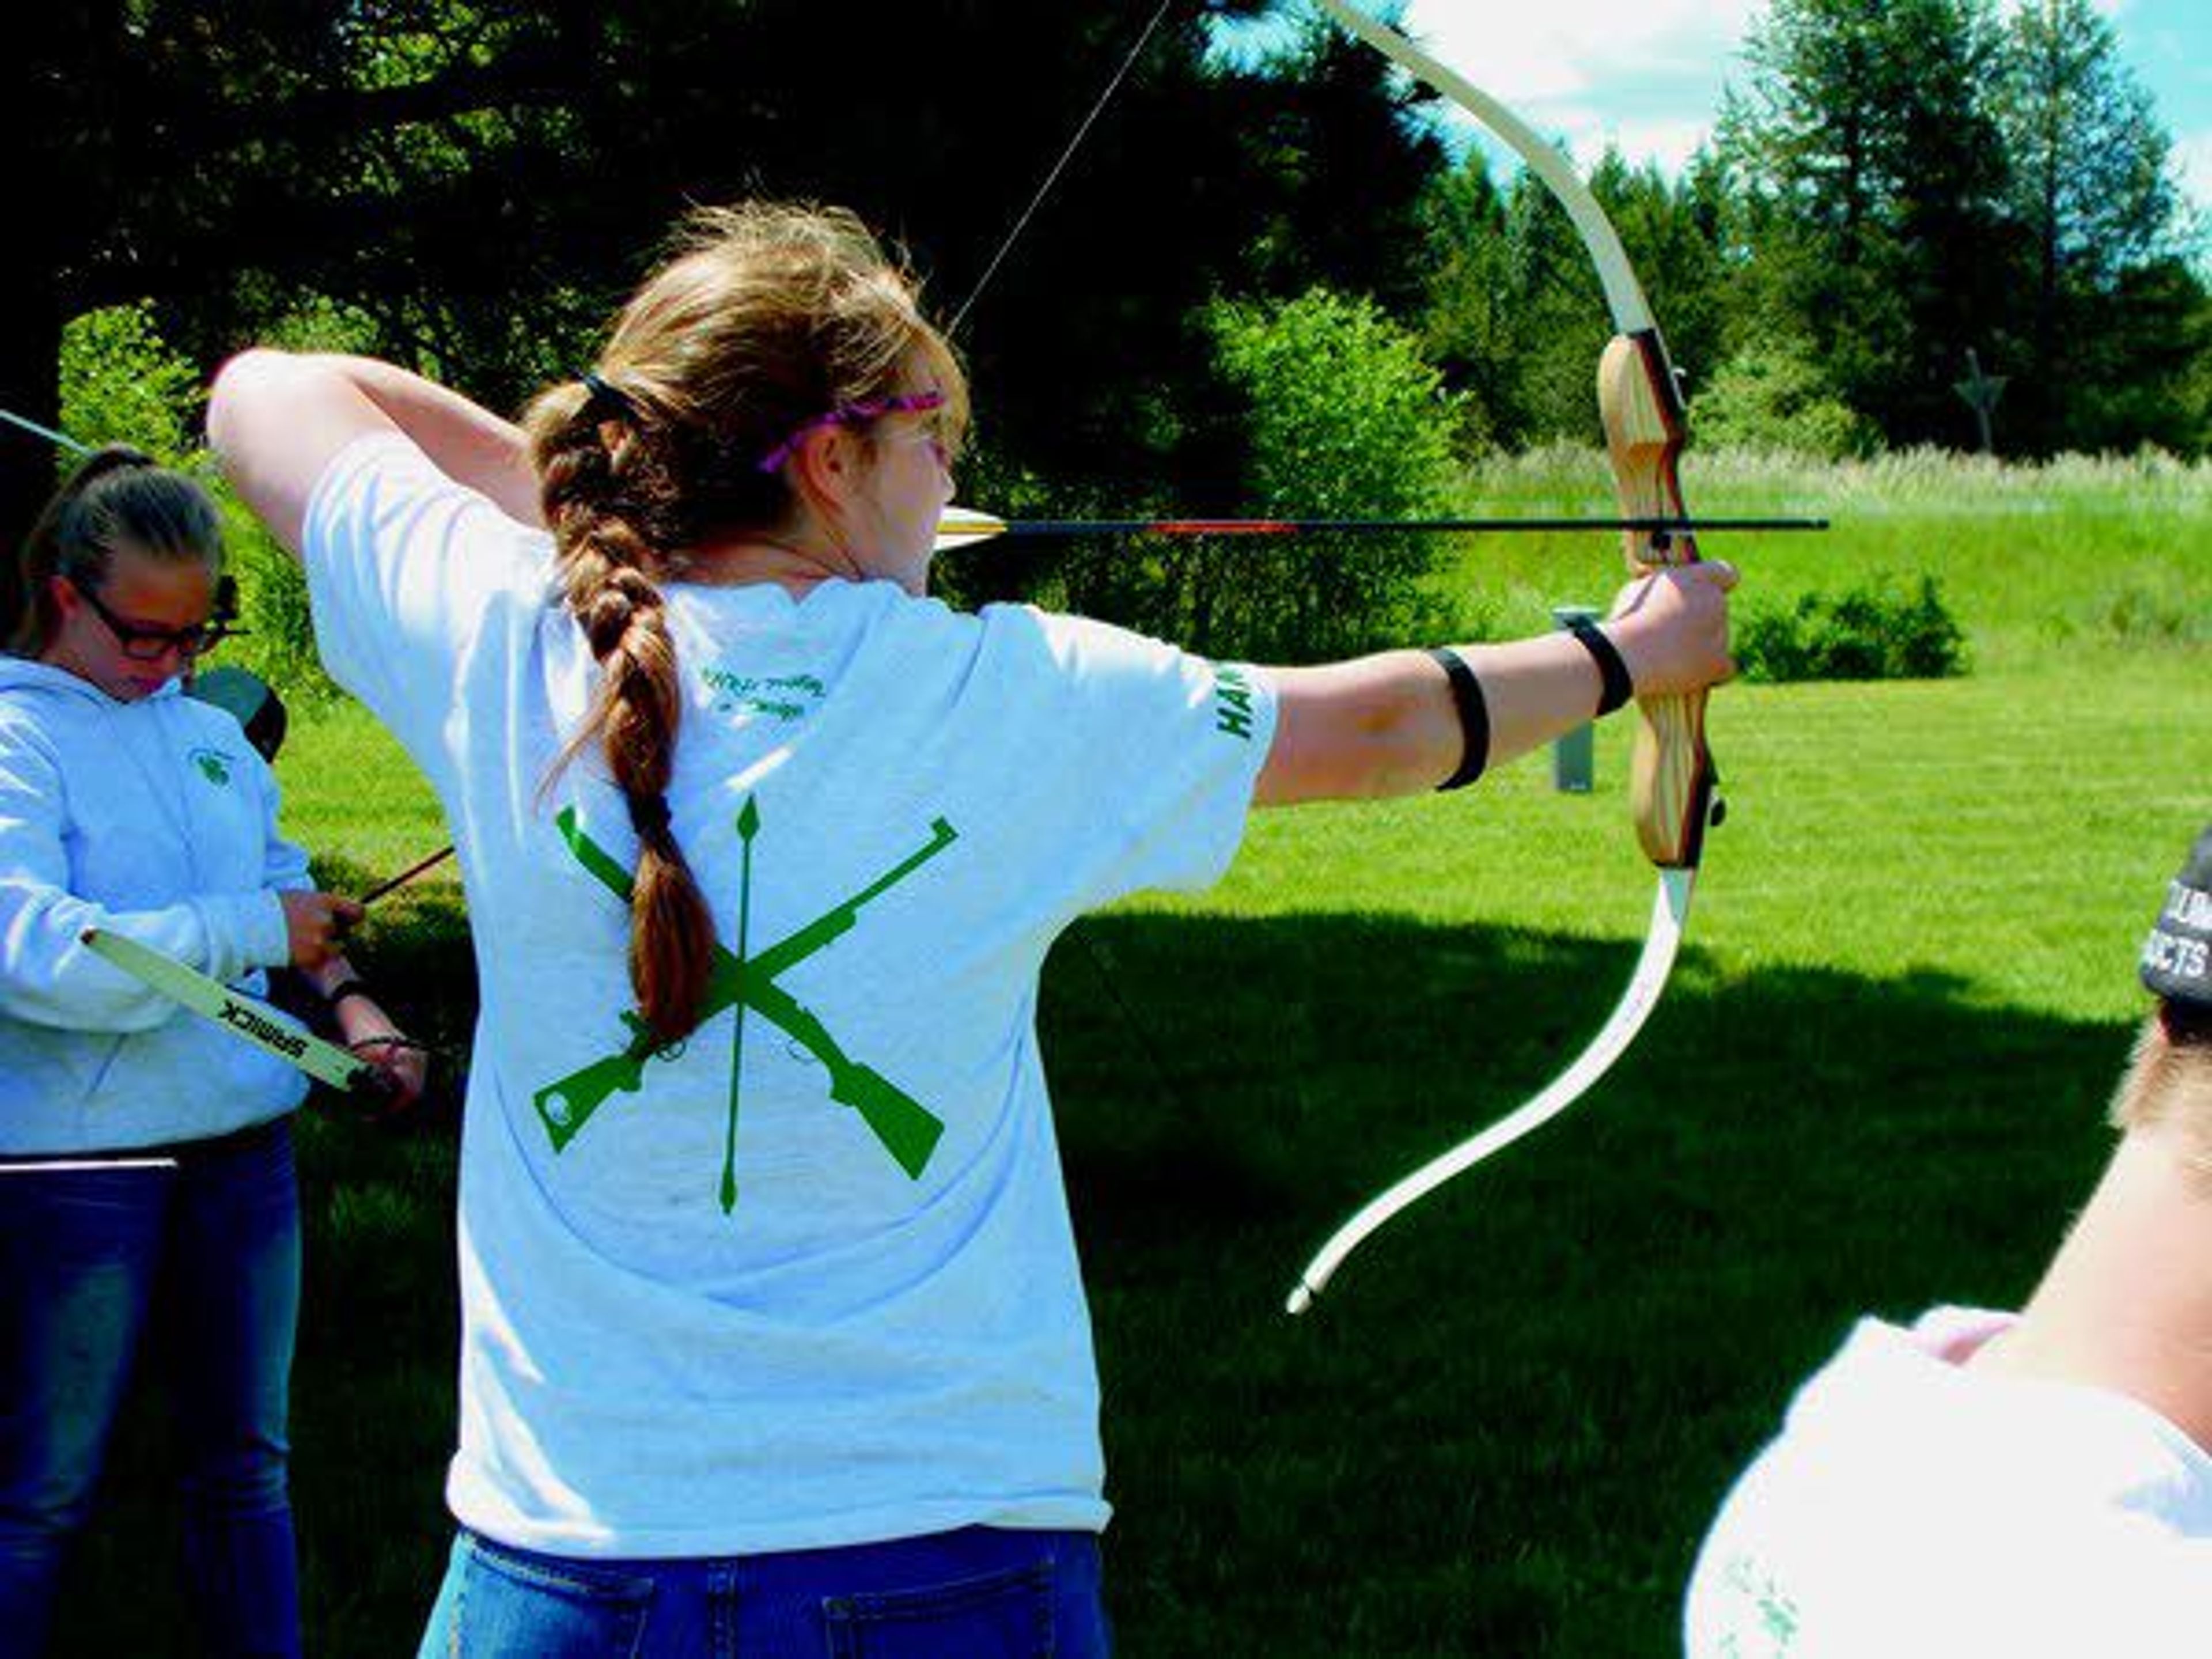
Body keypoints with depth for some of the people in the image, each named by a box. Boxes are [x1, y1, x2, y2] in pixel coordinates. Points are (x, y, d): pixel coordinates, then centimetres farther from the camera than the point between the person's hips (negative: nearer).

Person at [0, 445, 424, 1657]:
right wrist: (252, 931, -19)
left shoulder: (209, 732, 11)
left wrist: (349, 1000, 6)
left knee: (244, 1464, 15)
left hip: (244, 1143, 7)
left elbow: (281, 884, 25)